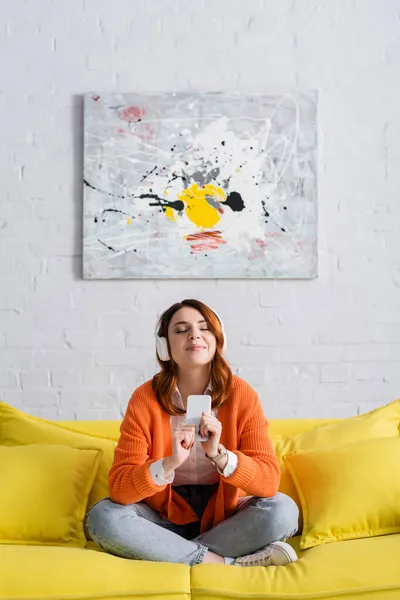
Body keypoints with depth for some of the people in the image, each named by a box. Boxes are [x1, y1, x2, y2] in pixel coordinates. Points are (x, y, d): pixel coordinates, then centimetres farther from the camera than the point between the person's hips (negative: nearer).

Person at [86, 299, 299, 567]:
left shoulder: (242, 394, -12)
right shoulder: (145, 399, -13)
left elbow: (269, 481, -17)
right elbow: (119, 488, -17)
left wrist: (219, 454, -33)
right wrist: (170, 463, -34)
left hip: (224, 517, 0)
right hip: (165, 518, 0)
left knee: (283, 510, -26)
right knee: (103, 516, -27)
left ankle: (166, 554, -18)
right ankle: (227, 563, -22)